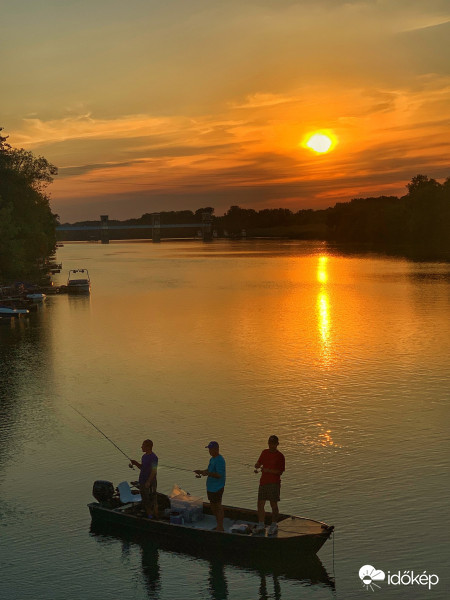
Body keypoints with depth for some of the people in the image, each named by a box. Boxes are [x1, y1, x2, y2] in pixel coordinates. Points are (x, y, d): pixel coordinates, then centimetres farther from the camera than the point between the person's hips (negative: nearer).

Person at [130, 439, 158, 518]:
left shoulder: (153, 457, -17)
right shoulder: (144, 456, 11)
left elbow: (154, 471, -20)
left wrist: (148, 482, -23)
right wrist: (136, 463, 3)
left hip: (150, 483, -9)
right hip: (142, 482, 9)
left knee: (152, 500, -3)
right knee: (145, 501, 14)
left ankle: (156, 517, 4)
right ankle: (148, 516, 25)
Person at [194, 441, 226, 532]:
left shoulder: (220, 460, -19)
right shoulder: (212, 459, 12)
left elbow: (219, 475, -24)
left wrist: (208, 473, -34)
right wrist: (201, 471, 5)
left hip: (217, 487, -10)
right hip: (211, 487, 10)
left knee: (218, 506, -2)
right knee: (213, 506, 16)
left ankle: (220, 527, 6)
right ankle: (219, 525, 27)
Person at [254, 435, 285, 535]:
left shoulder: (280, 456, -6)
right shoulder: (265, 452, 11)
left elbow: (280, 471, -10)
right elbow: (258, 463, 17)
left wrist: (268, 470, -21)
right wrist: (257, 465, -7)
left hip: (274, 483, -6)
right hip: (263, 482, 6)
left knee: (274, 504, -1)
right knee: (260, 504, 6)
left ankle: (274, 526, 10)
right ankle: (261, 526, 17)